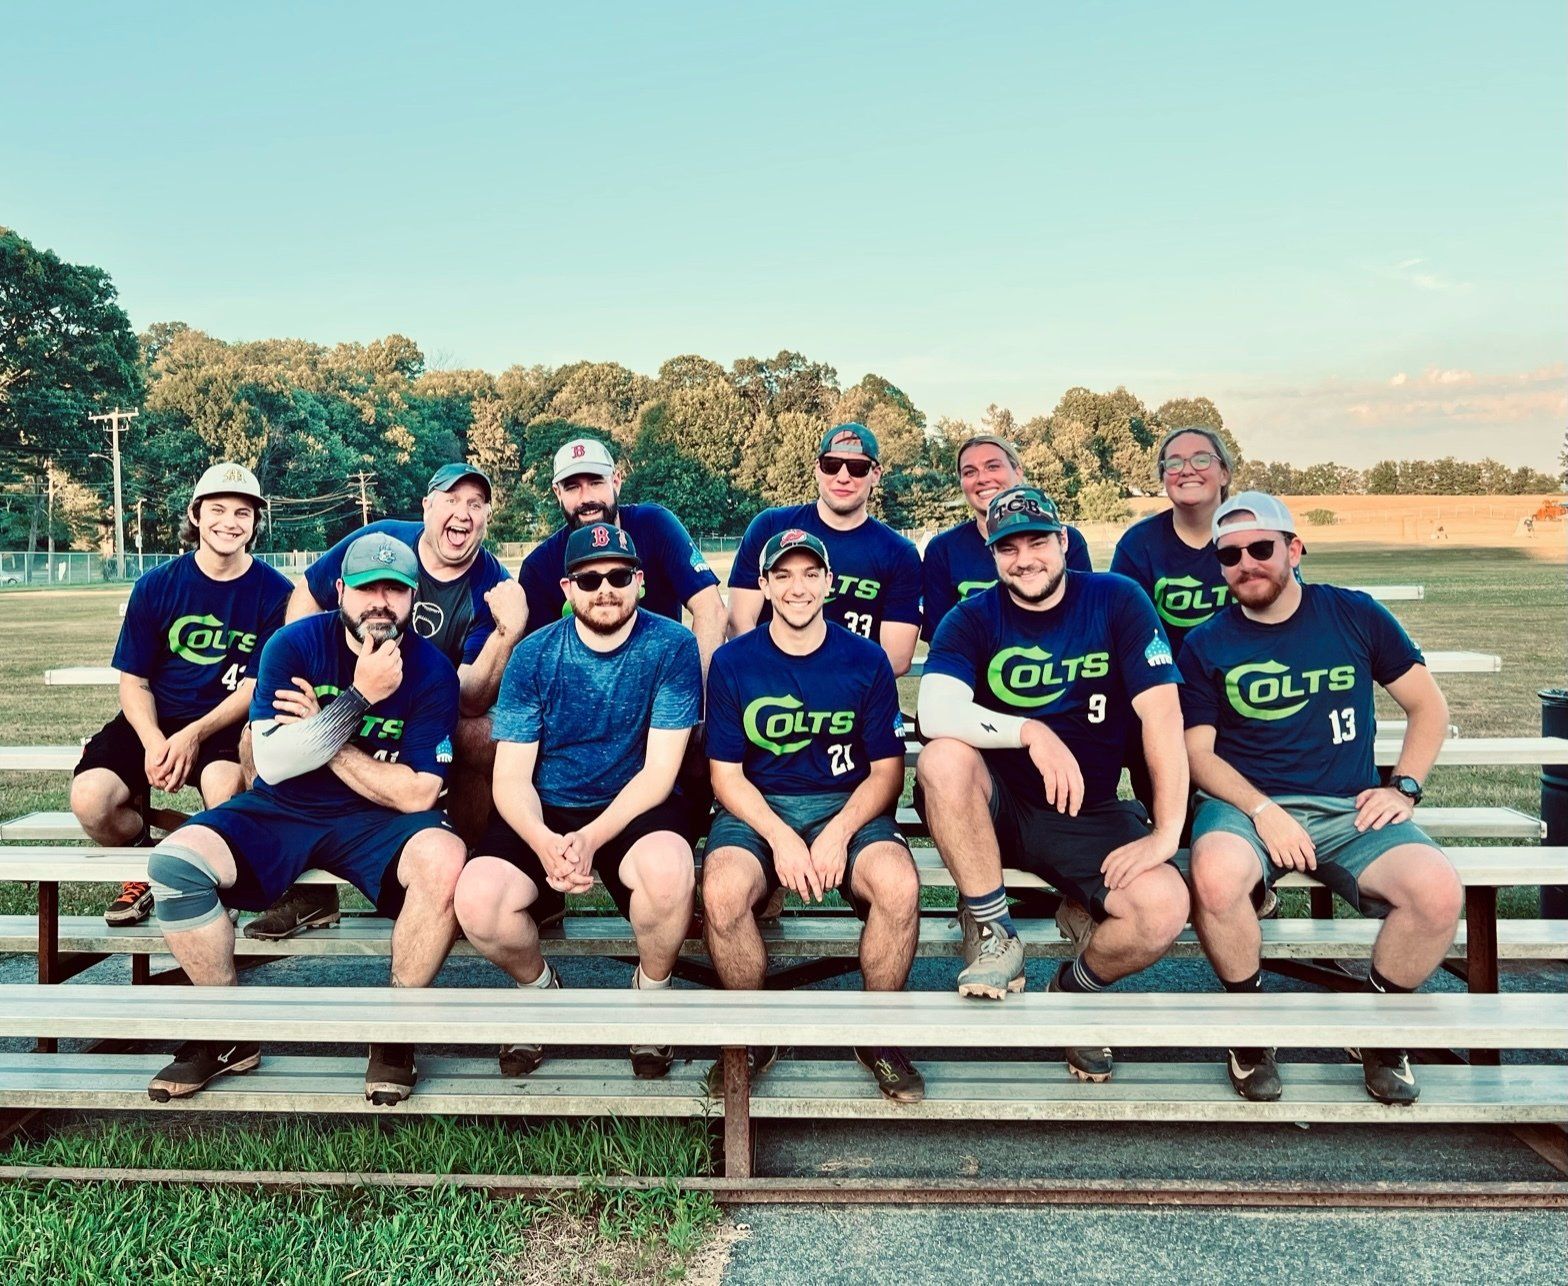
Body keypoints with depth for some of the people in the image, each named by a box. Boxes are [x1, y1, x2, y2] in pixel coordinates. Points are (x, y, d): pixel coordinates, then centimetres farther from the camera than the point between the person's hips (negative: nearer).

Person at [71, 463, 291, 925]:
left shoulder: (274, 592, -4)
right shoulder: (156, 587, 1)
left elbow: (256, 686, -6)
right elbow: (134, 681, 3)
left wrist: (193, 735, -19)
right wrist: (153, 742, -17)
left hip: (228, 725, -2)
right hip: (156, 720, 3)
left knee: (224, 786, -36)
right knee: (90, 799, -23)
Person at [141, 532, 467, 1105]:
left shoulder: (431, 670, -9)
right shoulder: (294, 644, -7)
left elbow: (417, 794, -13)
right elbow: (272, 763, -16)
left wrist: (322, 731, -15)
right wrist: (359, 698, -22)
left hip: (376, 820, -2)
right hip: (280, 811, 2)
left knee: (444, 860, -33)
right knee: (173, 861, -22)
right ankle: (230, 1034, -2)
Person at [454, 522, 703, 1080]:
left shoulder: (672, 646, -8)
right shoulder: (533, 656, -3)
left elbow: (658, 772, -11)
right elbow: (511, 777, -5)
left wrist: (591, 839, -25)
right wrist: (545, 843, -26)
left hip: (637, 808, -1)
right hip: (544, 814, 2)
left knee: (669, 869, -35)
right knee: (476, 900, -25)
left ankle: (651, 992, 0)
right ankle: (539, 987, 11)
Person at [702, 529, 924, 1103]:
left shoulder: (866, 660, 3)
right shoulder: (732, 662, 2)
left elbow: (886, 770, 2)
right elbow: (726, 774, 0)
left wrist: (838, 834, -15)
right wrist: (781, 839, -16)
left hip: (848, 807, 1)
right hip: (755, 810, 0)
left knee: (900, 886, -31)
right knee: (722, 892, -32)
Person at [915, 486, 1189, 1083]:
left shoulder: (1117, 601, -4)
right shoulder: (972, 619, -3)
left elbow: (1162, 712, -12)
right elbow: (934, 711, -21)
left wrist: (1166, 833, -19)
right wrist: (1030, 732, -35)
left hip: (1091, 813, 0)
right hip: (996, 808, 0)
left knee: (1164, 908, -26)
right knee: (943, 757, -32)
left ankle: (1077, 988, 9)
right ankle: (994, 936, -13)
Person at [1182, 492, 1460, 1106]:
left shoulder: (1355, 616, 8)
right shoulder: (1206, 645, 5)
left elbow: (1429, 706, 13)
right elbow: (1198, 750, 1)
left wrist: (1403, 786, -1)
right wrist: (1263, 810, -14)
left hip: (1350, 808, 2)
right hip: (1247, 803, -1)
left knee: (1439, 893, -27)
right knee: (1215, 876, -36)